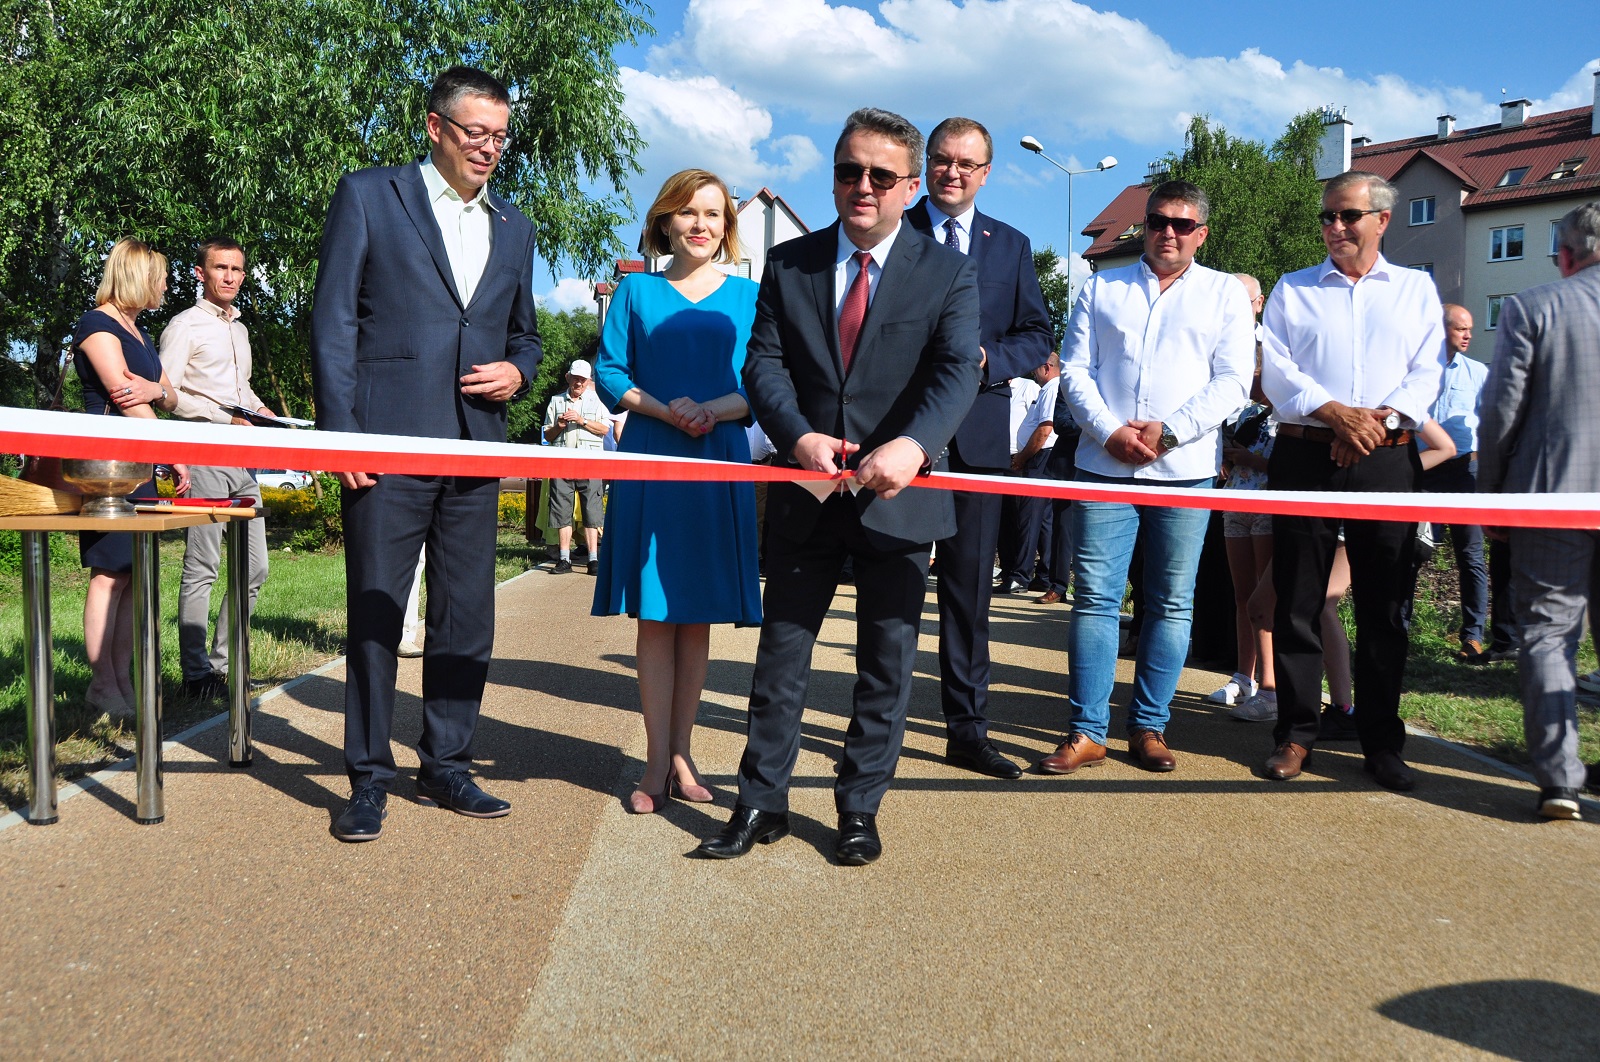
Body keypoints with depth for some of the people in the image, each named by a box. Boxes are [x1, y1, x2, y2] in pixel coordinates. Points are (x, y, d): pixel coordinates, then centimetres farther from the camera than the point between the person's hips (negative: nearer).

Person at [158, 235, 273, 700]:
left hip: (243, 458, 8)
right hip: (203, 455, -8)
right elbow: (167, 393, -10)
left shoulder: (239, 329, 22)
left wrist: (261, 410, 12)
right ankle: (196, 673, -1)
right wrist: (228, 418, -15)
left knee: (254, 566, 6)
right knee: (202, 568, -7)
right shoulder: (185, 325, -1)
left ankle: (223, 663, 15)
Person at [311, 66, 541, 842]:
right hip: (387, 442, -4)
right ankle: (369, 779, 13)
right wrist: (341, 435, -9)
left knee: (467, 619, 8)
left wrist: (517, 372, 1)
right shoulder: (367, 197, 4)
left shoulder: (513, 227, 17)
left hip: (475, 451, 5)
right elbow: (333, 321, -1)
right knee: (374, 616, 1)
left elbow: (524, 332, 25)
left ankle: (445, 767, 21)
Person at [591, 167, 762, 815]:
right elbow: (609, 376, 4)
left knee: (698, 615, 4)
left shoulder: (749, 297, 9)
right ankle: (657, 764, 5)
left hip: (721, 465, 1)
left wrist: (715, 409, -14)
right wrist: (663, 408, -13)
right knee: (655, 614, -1)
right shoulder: (637, 291, 8)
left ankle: (681, 754, 15)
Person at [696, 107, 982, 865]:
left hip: (899, 497, -1)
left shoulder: (949, 273, -1)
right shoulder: (788, 263, 6)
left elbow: (957, 372, -14)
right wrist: (797, 436, -23)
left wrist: (913, 443, -34)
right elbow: (763, 362, -2)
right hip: (806, 492, 2)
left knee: (887, 660, 8)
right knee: (780, 652, 10)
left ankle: (859, 807, 24)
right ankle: (762, 802, 23)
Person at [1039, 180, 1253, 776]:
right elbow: (1075, 371, 7)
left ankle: (1149, 727, 13)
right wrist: (1109, 432, -9)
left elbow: (1232, 382, 2)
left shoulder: (1225, 294, 11)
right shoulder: (1102, 289, 15)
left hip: (1184, 470, 0)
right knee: (1095, 598, -3)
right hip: (1104, 465, 0)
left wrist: (1169, 431, -11)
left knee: (1172, 604, 3)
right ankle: (1087, 732, 2)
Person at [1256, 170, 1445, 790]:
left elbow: (1427, 373, 4)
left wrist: (1380, 420, -13)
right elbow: (1276, 368, 1)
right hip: (1306, 458, 0)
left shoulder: (1416, 289, 14)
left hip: (1387, 461, 0)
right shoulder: (1292, 290, 13)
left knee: (1384, 606, 4)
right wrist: (1334, 412, -15)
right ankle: (1296, 732, 11)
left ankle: (1382, 743, 13)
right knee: (1297, 600, 1)